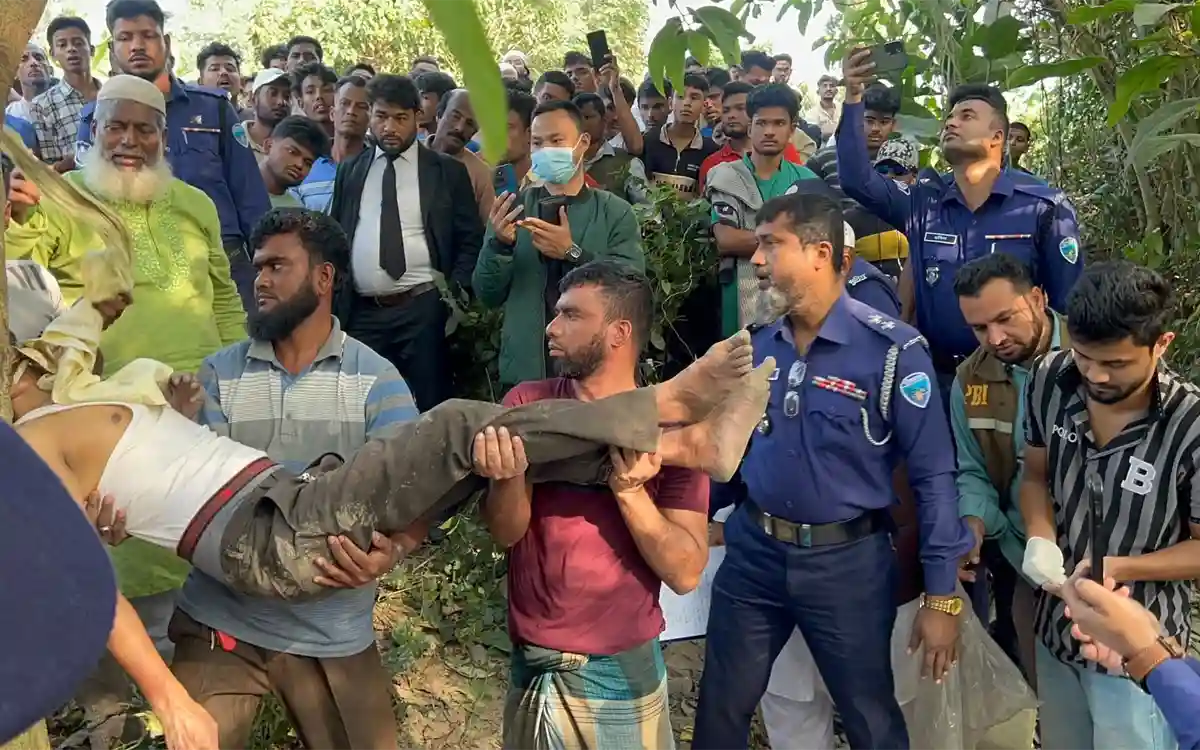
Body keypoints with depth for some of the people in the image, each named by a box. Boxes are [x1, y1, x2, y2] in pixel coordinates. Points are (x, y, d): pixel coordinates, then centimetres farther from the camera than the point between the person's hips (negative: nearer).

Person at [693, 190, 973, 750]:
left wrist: (941, 593, -12)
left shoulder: (891, 350, -15)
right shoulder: (757, 345, 2)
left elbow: (933, 474, -13)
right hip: (754, 551, 5)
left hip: (848, 561, -4)